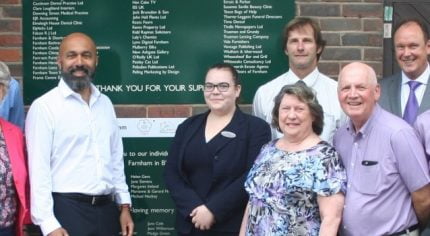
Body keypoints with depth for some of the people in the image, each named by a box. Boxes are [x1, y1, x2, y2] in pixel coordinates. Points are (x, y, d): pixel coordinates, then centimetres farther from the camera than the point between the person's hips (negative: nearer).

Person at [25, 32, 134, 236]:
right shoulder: (44, 106, -8)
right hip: (67, 209, -5)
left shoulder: (105, 103, 10)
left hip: (107, 209, 5)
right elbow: (39, 169, -10)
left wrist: (124, 205, 11)